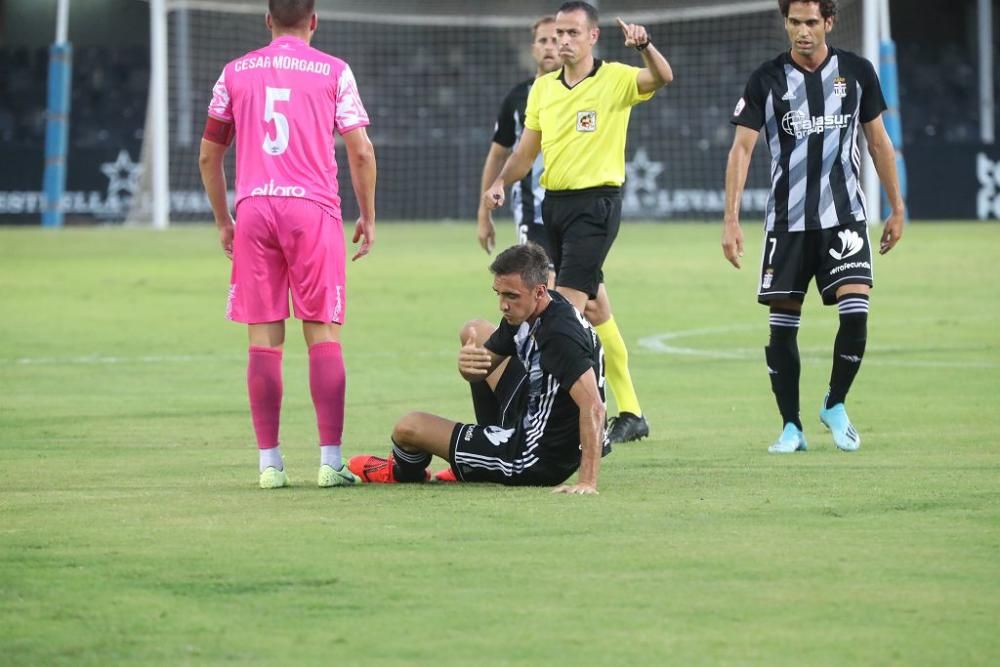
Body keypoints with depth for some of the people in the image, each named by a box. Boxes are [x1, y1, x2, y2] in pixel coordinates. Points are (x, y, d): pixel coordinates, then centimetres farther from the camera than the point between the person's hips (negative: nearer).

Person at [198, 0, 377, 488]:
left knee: (264, 337, 3)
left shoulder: (235, 73, 12)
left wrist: (222, 221, 24)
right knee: (323, 333, 1)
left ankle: (269, 464, 1)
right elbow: (360, 151, -1)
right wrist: (368, 218, 9)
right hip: (313, 209, -2)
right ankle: (330, 462, -4)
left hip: (253, 209, 2)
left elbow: (208, 157, 15)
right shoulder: (333, 72, 5)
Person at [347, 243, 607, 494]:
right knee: (475, 331, 21)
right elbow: (482, 367, 3)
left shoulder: (561, 335, -32)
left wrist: (587, 482, -40)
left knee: (408, 428, 0)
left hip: (538, 461, -9)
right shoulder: (523, 314, -3)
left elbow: (593, 406, -36)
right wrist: (466, 362, -23)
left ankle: (404, 473, 41)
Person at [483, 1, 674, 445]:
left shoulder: (616, 79, -6)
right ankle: (630, 414, 20)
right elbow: (527, 149, 16)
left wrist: (644, 45, -42)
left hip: (596, 203, -7)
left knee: (567, 308, -15)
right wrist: (501, 183, -1)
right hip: (554, 203, 7)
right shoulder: (543, 88, 12)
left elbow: (662, 78, -24)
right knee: (594, 309, 12)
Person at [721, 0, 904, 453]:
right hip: (786, 221, 0)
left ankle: (835, 406, 7)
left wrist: (897, 209, 12)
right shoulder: (767, 80, -2)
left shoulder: (856, 72, 3)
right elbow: (742, 148, -3)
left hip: (844, 217, 0)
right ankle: (791, 428, 10)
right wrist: (731, 220, -11)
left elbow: (878, 142, 12)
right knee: (782, 324, -1)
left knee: (856, 311, -14)